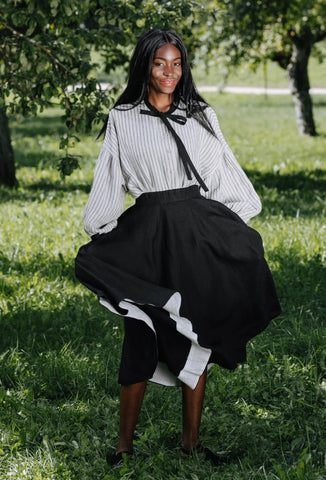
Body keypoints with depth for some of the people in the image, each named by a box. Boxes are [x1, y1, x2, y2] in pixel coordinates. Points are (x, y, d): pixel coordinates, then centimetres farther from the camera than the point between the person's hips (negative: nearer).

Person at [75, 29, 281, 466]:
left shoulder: (201, 116, 10)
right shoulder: (122, 119, 6)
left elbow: (224, 174, 14)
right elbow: (109, 184, 9)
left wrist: (239, 232, 12)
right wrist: (98, 236, 7)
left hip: (198, 234, 2)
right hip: (146, 236, -2)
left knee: (196, 338, 5)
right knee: (141, 339, -4)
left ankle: (191, 442, 16)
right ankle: (125, 443, 10)